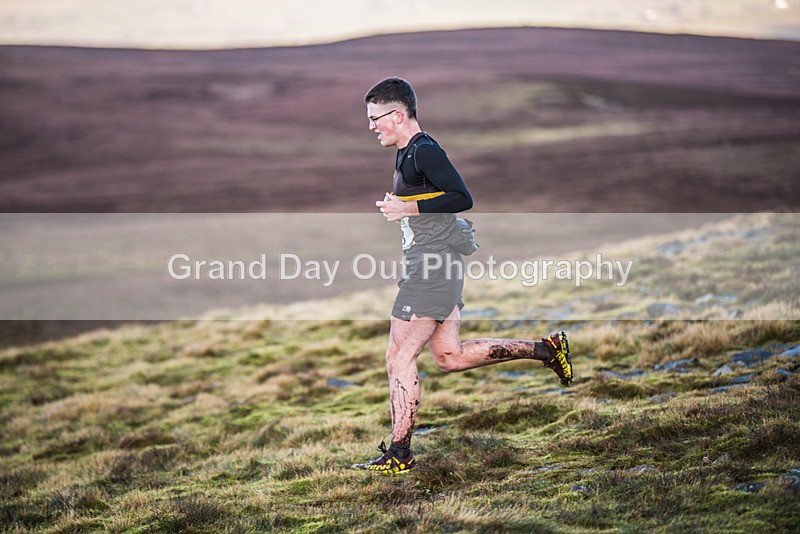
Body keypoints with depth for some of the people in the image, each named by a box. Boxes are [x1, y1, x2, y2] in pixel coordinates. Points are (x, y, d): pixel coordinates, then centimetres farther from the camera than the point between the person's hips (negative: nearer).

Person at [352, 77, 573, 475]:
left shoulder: (424, 151, -14)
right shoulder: (407, 153, 17)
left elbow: (462, 198, -21)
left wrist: (407, 208, -19)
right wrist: (395, 206, 17)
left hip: (432, 270, -10)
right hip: (438, 267, 10)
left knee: (399, 357, -6)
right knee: (449, 357, 12)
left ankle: (399, 454, 0)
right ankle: (546, 349, 18)